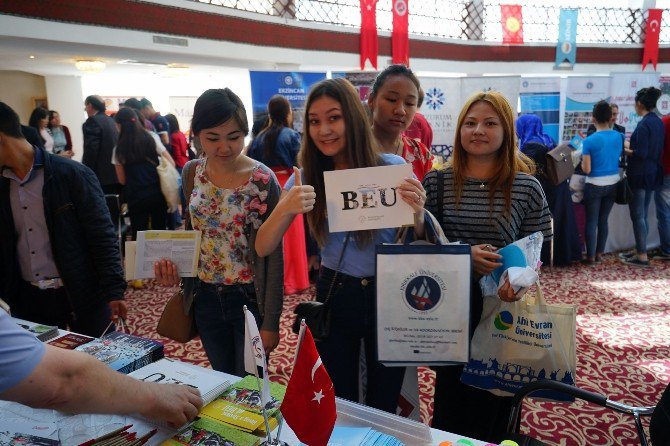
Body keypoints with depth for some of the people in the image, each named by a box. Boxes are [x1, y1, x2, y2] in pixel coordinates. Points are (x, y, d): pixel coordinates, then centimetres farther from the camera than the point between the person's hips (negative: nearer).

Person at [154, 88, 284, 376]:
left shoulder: (262, 180, -16)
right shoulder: (192, 173, -2)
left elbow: (274, 254, -13)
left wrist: (271, 321, -12)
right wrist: (173, 265, -6)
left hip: (250, 298, -4)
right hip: (206, 296, 5)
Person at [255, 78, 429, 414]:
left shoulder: (392, 168, -11)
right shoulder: (307, 177, -6)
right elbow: (263, 249, -9)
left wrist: (418, 213, -26)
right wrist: (285, 209, -28)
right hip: (334, 295, 2)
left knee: (384, 408, 15)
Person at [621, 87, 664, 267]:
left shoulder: (644, 124, -18)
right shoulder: (659, 122, 9)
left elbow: (641, 153, -22)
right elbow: (655, 148, 15)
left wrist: (624, 150, -7)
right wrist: (632, 146, 15)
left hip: (640, 175, -9)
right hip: (653, 173, 9)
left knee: (637, 216, -2)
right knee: (643, 215, 16)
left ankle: (642, 257, 3)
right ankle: (640, 250, 24)